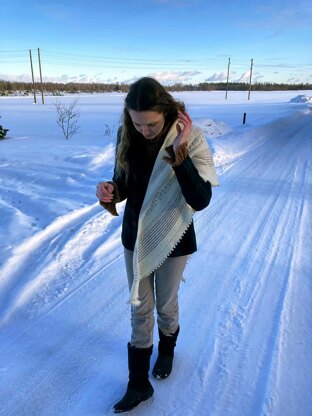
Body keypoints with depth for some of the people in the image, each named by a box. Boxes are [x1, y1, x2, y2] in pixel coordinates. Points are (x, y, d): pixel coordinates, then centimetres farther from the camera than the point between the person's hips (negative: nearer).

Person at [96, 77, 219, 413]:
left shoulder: (191, 139, -19)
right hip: (135, 237, 3)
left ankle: (167, 350, 53)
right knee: (140, 309, 14)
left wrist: (180, 157, -35)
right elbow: (124, 184, 2)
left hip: (173, 240, -3)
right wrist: (110, 192, -21)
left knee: (166, 305, 18)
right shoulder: (126, 136, -9)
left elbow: (201, 201, -24)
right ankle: (138, 384, 35)